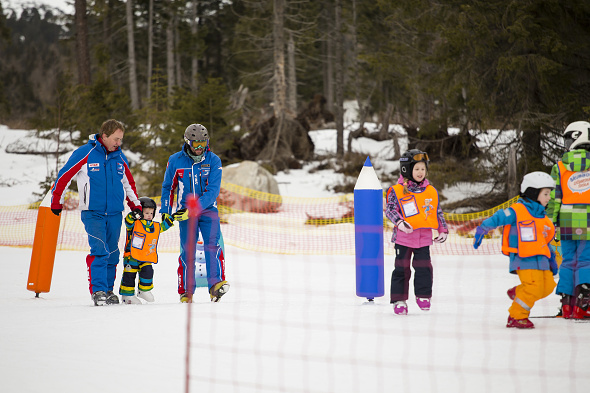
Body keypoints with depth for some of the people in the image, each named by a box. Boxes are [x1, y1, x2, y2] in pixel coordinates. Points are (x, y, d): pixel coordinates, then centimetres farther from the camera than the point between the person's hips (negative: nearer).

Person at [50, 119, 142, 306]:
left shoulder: (119, 157, 10)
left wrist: (135, 205, 21)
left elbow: (129, 183, 24)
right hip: (93, 212, -5)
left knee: (112, 253, 6)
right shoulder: (84, 154, -6)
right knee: (99, 251, -16)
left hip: (115, 213, 5)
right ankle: (98, 291, -14)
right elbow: (64, 176, 1)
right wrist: (56, 202, 6)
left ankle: (108, 290, 16)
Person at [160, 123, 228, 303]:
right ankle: (186, 291, 3)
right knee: (188, 250, -6)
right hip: (184, 212, 1)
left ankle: (216, 285, -26)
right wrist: (165, 212, 8)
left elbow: (213, 191, -13)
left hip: (208, 210, -1)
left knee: (212, 244, -19)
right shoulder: (175, 160, 0)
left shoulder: (213, 160, -5)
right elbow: (168, 187, 14)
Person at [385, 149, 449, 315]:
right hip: (403, 238, -3)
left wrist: (443, 230, 10)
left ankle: (423, 296, 15)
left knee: (424, 268, -1)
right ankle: (399, 300, 7)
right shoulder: (397, 191, -4)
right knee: (402, 269, 0)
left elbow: (438, 212, 17)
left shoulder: (431, 191, 9)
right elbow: (390, 209, -10)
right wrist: (399, 221, -27)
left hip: (424, 237, 3)